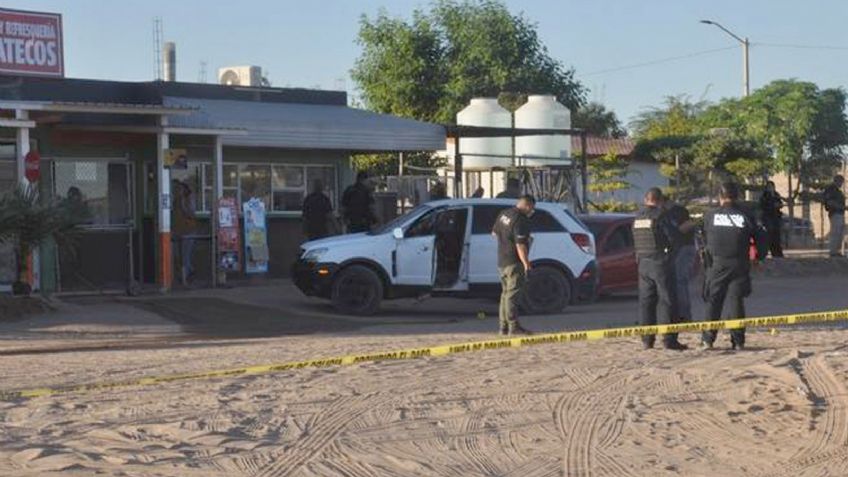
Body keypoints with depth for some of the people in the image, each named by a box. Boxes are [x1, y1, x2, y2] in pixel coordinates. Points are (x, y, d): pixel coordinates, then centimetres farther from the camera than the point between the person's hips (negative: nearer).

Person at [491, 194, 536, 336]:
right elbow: (520, 246, -24)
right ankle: (513, 326, -9)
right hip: (514, 262, -9)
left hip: (501, 262, 9)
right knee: (513, 294, -8)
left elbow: (494, 233, 22)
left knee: (506, 293, 14)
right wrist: (527, 264, -23)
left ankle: (504, 326, 17)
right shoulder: (521, 220, -19)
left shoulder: (503, 214, 8)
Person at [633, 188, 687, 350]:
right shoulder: (660, 215, -12)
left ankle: (647, 340, 9)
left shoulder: (638, 217, 9)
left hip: (643, 263, 6)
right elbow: (674, 236, -12)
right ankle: (669, 340, -4)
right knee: (666, 300, -2)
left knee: (646, 301, 9)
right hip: (661, 262, -6)